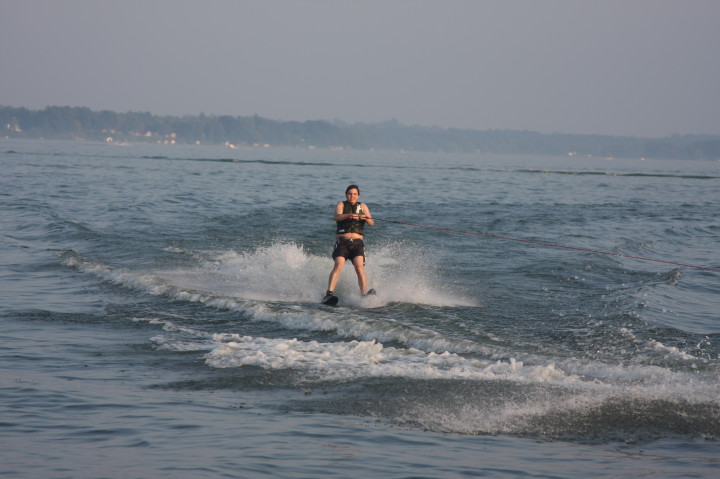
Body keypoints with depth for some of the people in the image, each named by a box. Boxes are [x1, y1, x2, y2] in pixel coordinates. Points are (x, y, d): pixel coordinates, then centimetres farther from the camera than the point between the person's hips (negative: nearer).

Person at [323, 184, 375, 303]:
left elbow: (372, 223, 2)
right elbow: (337, 217, -11)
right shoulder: (341, 205, 10)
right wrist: (349, 215, -31)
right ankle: (329, 294, -30)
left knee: (360, 267, -19)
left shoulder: (362, 206, 15)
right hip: (342, 242, -2)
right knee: (338, 266, -22)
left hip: (357, 243, 2)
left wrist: (365, 217, -21)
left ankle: (365, 293, -29)